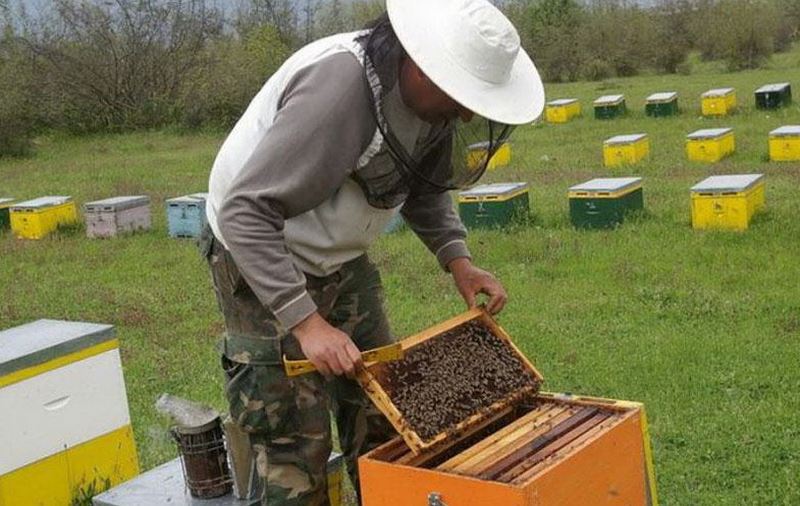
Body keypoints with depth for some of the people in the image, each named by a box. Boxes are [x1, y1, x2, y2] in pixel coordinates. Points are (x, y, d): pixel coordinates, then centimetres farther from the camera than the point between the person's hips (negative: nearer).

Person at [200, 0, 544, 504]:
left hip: (342, 261, 8)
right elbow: (244, 213, -33)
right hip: (260, 259, -7)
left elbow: (425, 187, 11)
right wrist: (306, 322, -36)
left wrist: (457, 258, -5)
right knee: (296, 443, -5)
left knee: (380, 423, 11)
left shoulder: (431, 95, -9)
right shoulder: (336, 87, -33)